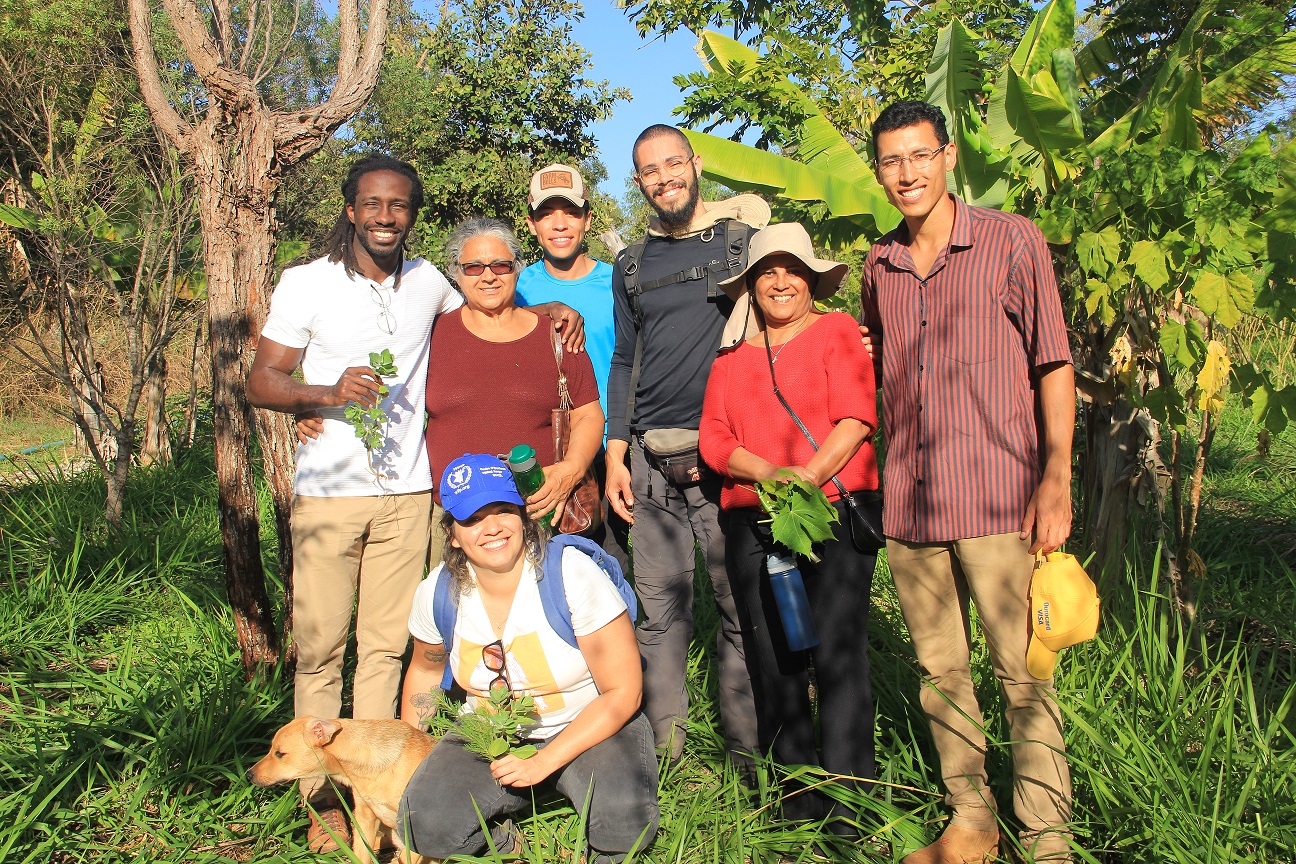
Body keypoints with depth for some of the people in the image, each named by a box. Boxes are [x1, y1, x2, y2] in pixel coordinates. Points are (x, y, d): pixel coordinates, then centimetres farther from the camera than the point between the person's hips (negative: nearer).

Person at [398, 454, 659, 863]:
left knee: (625, 821, -32)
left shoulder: (573, 574, -22)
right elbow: (425, 669, 15)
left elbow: (623, 691, -18)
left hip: (590, 728, -3)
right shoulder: (437, 593, -9)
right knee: (422, 826, -22)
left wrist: (543, 763, -23)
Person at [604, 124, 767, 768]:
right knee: (659, 608, 5)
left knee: (742, 605, -1)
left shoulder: (744, 242, 6)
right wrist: (615, 453, 8)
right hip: (650, 458, 3)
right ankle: (663, 748, 16)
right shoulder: (630, 266, 16)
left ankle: (746, 752, 11)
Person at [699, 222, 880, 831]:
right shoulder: (731, 354, 19)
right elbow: (713, 437, 8)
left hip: (835, 510, -3)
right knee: (772, 663, 3)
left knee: (838, 654, -8)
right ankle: (797, 803, 15)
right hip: (753, 522, 4)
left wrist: (812, 473, -19)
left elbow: (856, 417, -4)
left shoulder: (837, 331, 8)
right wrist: (767, 473, -10)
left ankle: (847, 811, 1)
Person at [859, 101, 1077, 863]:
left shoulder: (1013, 240, -2)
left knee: (1022, 672, 0)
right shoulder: (878, 265, 11)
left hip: (998, 498, -4)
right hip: (909, 502, 5)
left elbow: (1053, 363, -2)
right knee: (940, 669, 12)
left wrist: (1057, 476, -10)